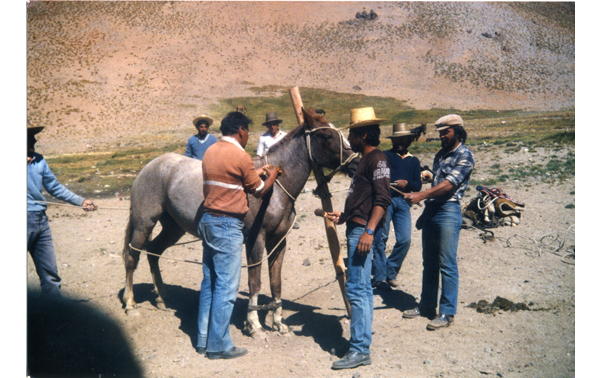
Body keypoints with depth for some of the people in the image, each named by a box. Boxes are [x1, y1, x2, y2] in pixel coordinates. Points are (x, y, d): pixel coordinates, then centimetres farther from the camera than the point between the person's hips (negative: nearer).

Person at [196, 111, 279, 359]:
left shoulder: (210, 152, 10)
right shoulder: (241, 157, -14)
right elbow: (259, 191, -3)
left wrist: (255, 173, 23)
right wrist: (271, 176, 16)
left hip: (208, 220, 9)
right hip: (227, 226, -9)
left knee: (209, 283, 16)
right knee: (226, 287, 0)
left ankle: (203, 340, 24)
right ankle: (218, 346, 8)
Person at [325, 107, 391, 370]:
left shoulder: (377, 159, -10)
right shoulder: (366, 161, 20)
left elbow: (382, 199, -20)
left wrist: (369, 231, -27)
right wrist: (342, 216, 18)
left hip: (364, 230, -11)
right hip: (356, 228, 11)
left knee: (356, 288, -11)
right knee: (362, 287, 14)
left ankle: (360, 350, -7)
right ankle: (362, 341, 22)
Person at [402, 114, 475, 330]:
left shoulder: (465, 156, -7)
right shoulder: (440, 155, 18)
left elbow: (448, 184, -19)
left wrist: (420, 195, -30)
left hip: (449, 211, -8)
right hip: (431, 209, 8)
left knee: (447, 265, -5)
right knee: (429, 263, 13)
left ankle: (447, 313, 2)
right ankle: (427, 306, 22)